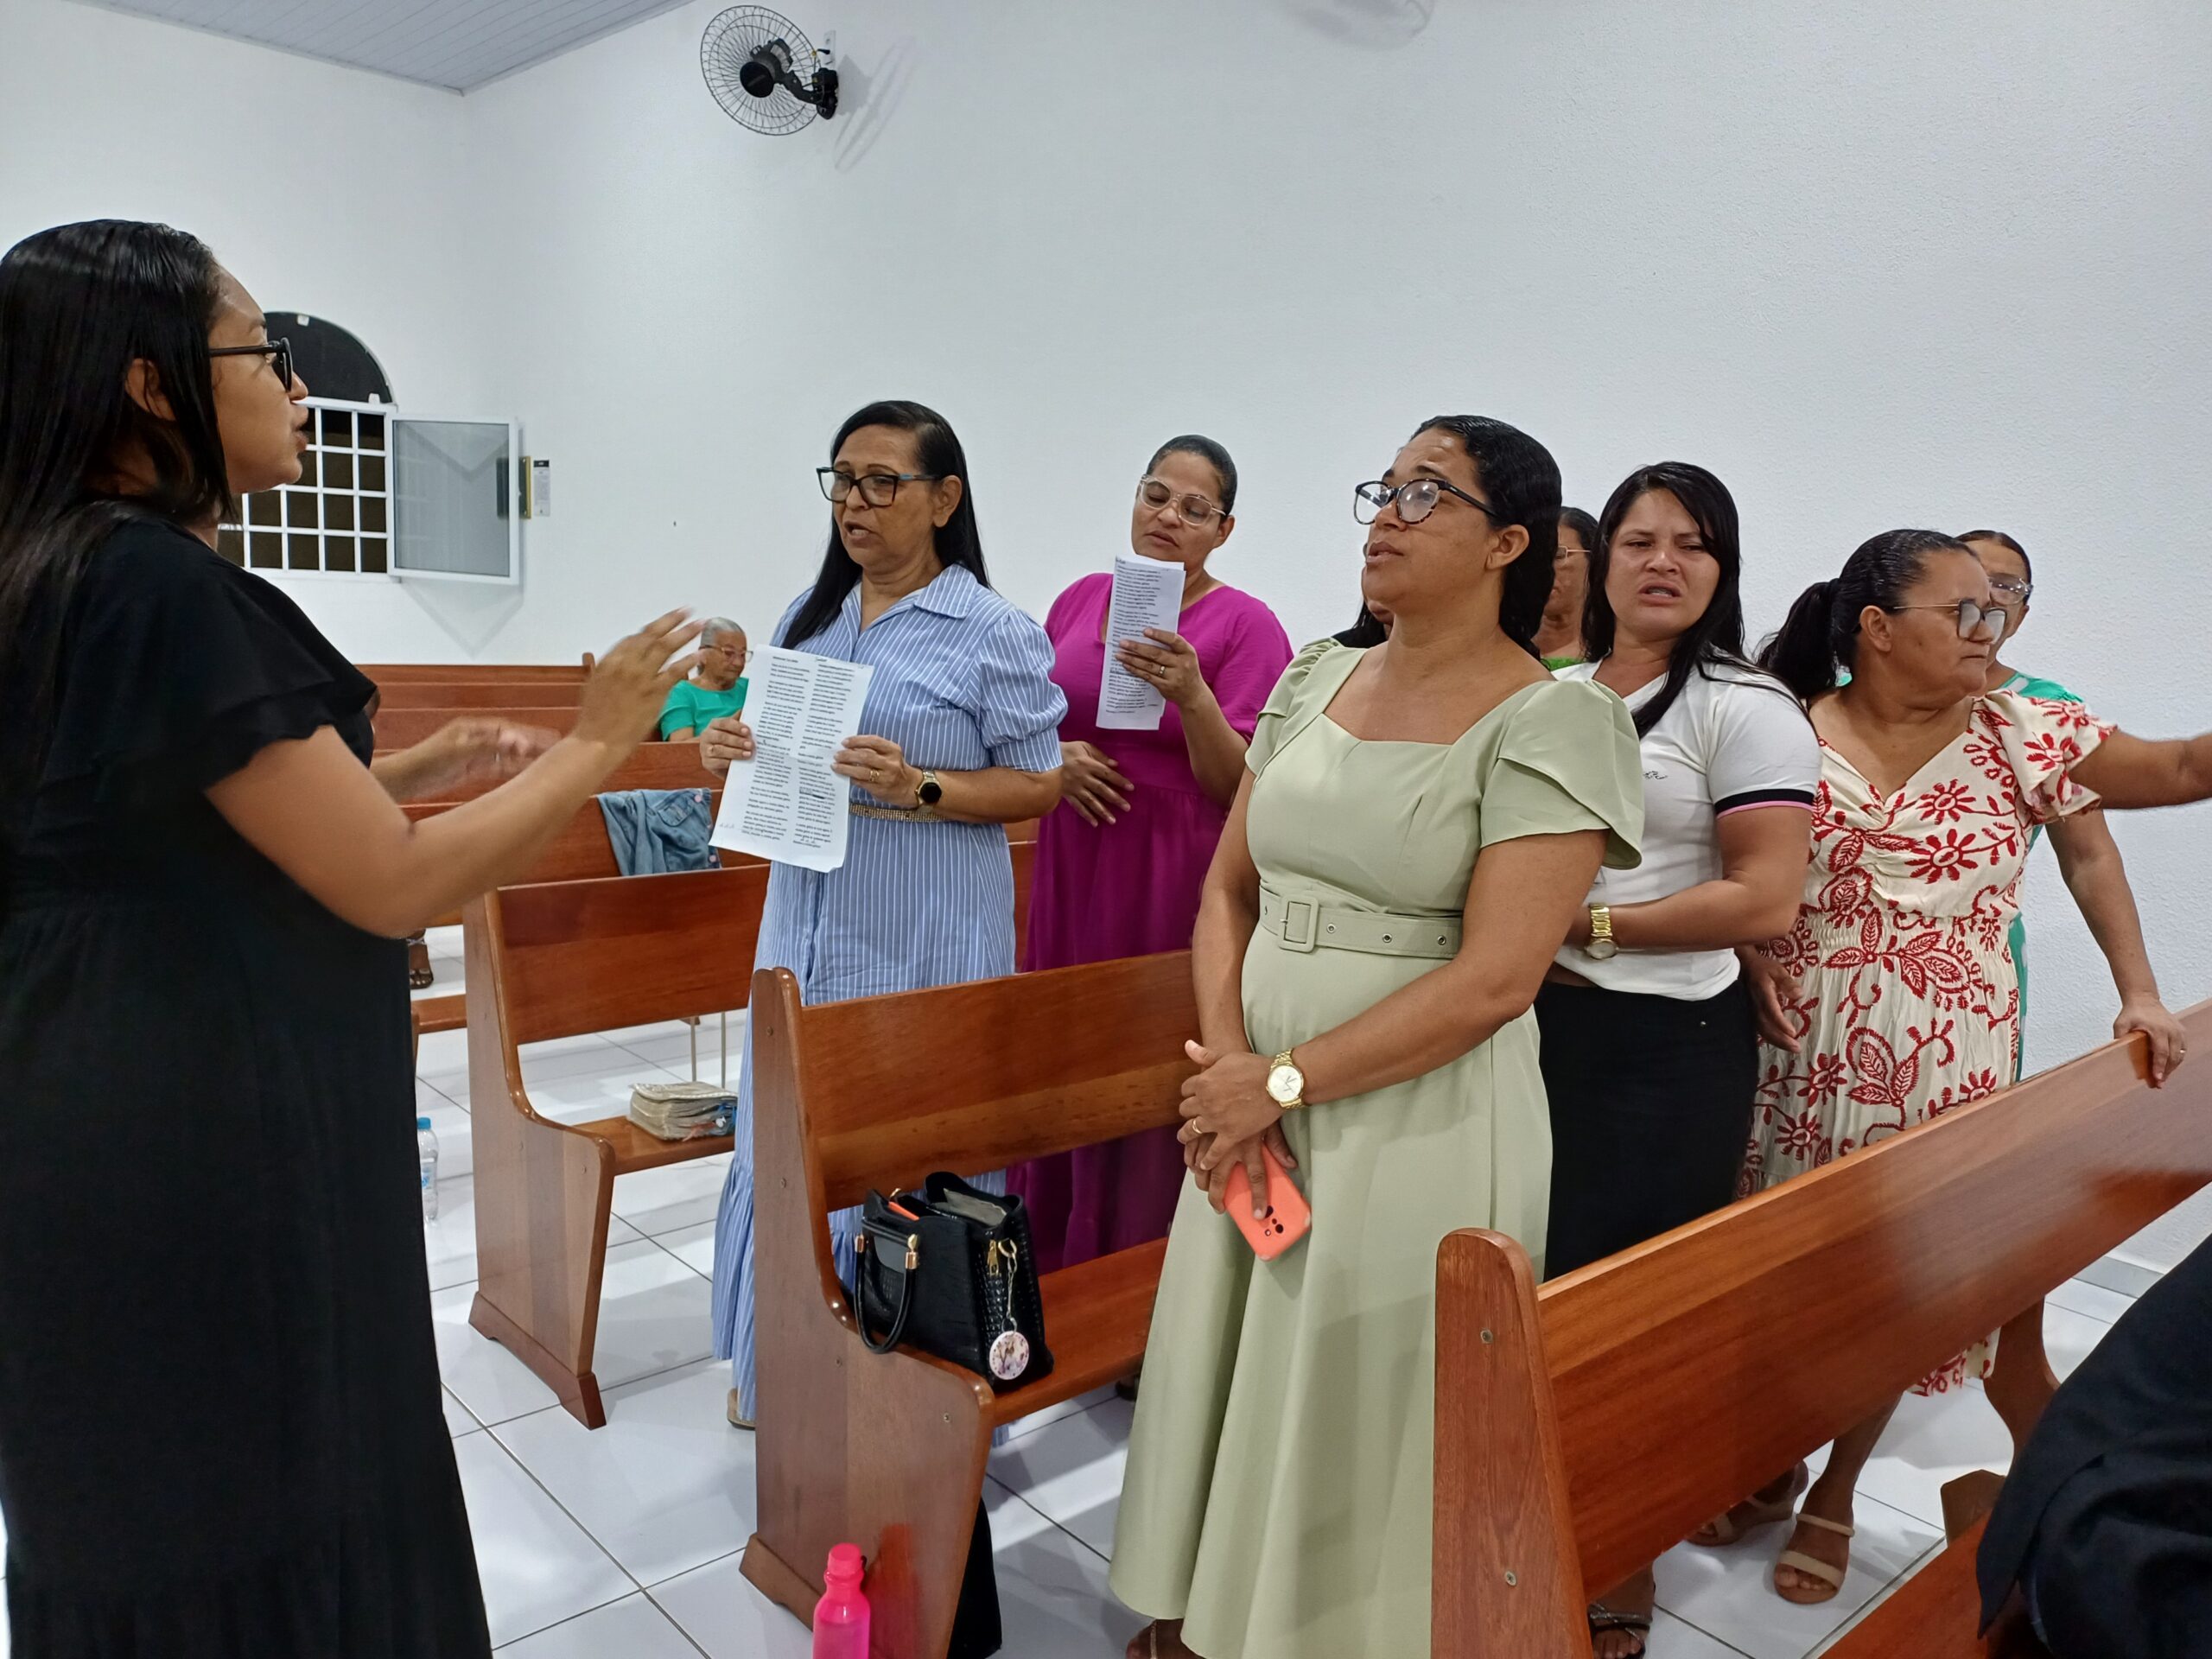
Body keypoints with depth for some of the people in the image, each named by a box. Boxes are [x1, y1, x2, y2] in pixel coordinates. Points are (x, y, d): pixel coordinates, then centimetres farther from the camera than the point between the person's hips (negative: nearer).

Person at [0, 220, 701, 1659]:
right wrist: (595, 747, -10)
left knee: (134, 1525, 24)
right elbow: (394, 887, -22)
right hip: (209, 1169, -10)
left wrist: (421, 770, 12)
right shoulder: (162, 586, -22)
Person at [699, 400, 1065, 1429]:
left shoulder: (993, 634, -7)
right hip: (807, 925, 6)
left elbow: (1038, 782, -8)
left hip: (925, 940, -5)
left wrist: (920, 789, -21)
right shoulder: (807, 619, 11)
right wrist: (733, 754, -3)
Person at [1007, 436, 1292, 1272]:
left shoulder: (1246, 625, -6)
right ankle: (1052, 1260, 32)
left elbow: (1239, 785, -10)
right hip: (1073, 868, 5)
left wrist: (1192, 697, -27)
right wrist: (1056, 755, -6)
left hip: (1176, 881, -4)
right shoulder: (1081, 599, 8)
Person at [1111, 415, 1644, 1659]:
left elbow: (1492, 979, -18)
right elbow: (1229, 886, 10)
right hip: (1255, 1103, 6)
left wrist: (1283, 1082, -15)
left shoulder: (1550, 721, -12)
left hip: (1418, 1120, -5)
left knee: (1356, 1401, 8)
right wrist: (1223, 1059, -6)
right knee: (1220, 1369, 16)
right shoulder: (1317, 679, 7)